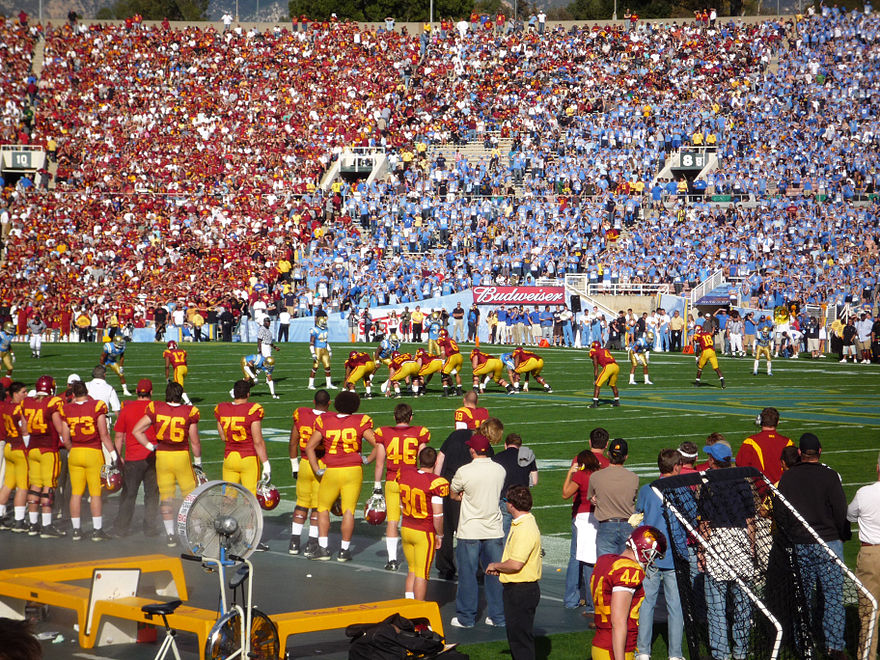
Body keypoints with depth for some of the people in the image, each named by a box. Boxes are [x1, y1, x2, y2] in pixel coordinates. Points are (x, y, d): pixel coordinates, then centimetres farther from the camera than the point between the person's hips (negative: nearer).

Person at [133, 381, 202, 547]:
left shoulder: (156, 410, -4)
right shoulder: (189, 412, -8)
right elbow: (195, 442, -2)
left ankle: (170, 534, 9)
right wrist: (198, 461, 11)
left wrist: (151, 446, 6)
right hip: (182, 457, -1)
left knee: (166, 497, 10)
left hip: (162, 457, 2)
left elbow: (136, 431, -3)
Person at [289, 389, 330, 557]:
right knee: (318, 506, 5)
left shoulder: (301, 415, -1)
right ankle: (312, 545, 4)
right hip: (323, 467, -3)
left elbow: (293, 443, 6)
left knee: (302, 504, 15)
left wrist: (295, 466, 17)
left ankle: (294, 542, 15)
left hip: (304, 465, 3)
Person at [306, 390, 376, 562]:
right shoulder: (360, 423, -6)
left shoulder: (324, 421, -2)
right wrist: (367, 460, 6)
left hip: (331, 471, 0)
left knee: (323, 508, 15)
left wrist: (317, 470, 4)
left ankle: (323, 548, 10)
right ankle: (344, 551, 8)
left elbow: (309, 447, 0)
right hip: (354, 471, 0)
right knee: (348, 510, 6)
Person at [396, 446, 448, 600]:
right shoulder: (436, 483, -20)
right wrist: (439, 535, -4)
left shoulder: (403, 475, -2)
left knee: (412, 570, 18)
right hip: (424, 534, -6)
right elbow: (437, 514, -18)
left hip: (406, 529, 6)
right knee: (422, 574, 3)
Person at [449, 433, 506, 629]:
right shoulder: (499, 470, 0)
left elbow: (452, 494, 1)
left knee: (467, 574, 6)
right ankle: (498, 616, 14)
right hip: (494, 530, 4)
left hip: (470, 531, -4)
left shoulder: (464, 471, -14)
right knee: (495, 573, 10)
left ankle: (466, 618, 12)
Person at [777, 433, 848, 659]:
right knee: (833, 594, -2)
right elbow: (841, 511, -9)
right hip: (828, 542, -4)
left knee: (804, 593, 13)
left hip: (799, 545, 4)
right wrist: (844, 536, 5)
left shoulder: (787, 477, 1)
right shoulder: (829, 476, -10)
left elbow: (780, 510, 7)